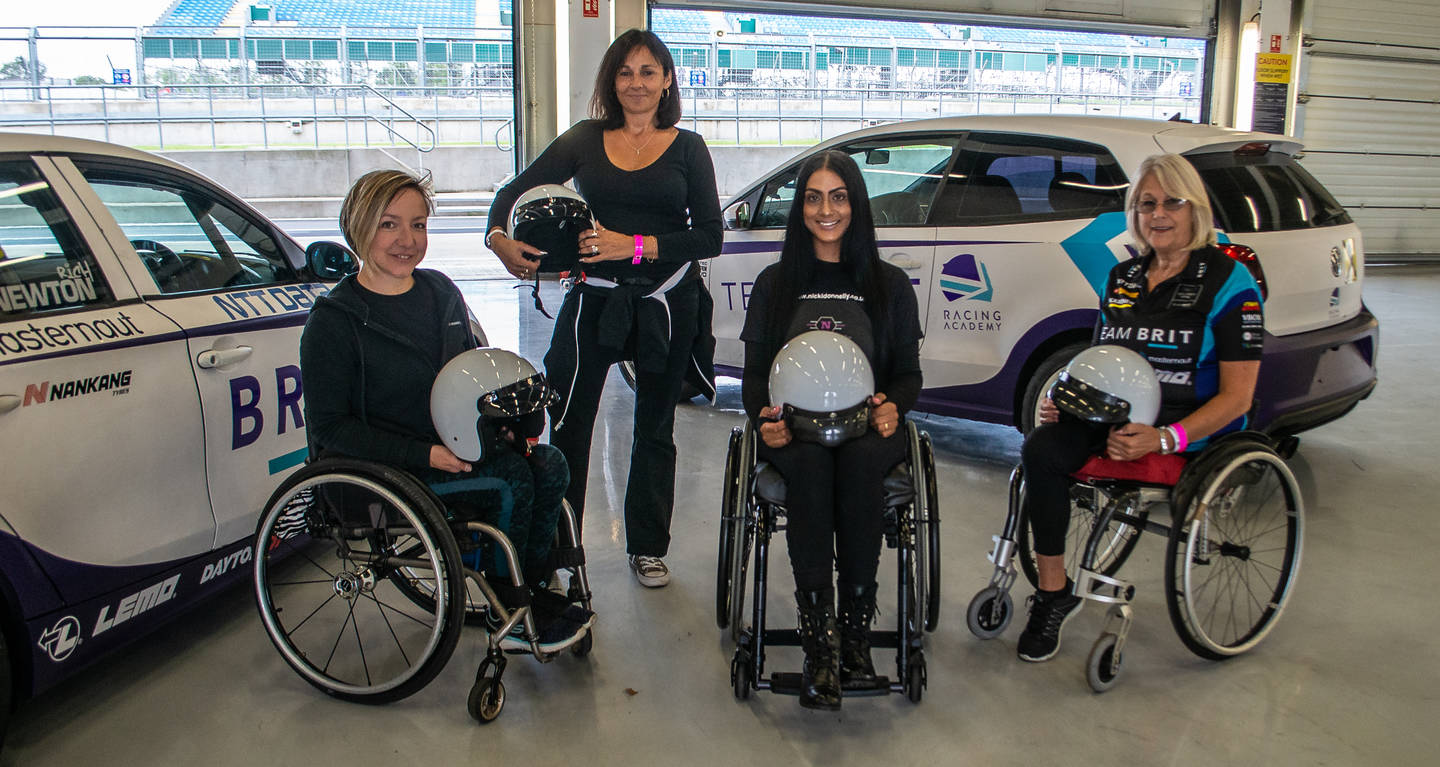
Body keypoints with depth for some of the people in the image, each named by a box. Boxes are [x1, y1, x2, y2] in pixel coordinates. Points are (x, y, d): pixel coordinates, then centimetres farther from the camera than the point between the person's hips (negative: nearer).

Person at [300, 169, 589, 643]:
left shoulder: (441, 291, 6)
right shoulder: (334, 320, -13)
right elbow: (329, 430, -15)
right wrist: (426, 454, -23)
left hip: (451, 442, 7)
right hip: (378, 464, -7)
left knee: (549, 466, -13)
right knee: (510, 477, -23)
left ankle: (534, 587, 4)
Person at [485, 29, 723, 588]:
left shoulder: (687, 148, 3)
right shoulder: (585, 140, 6)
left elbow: (709, 237, -6)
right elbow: (516, 190, 6)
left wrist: (635, 245, -18)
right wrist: (499, 238, -15)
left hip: (666, 301, 0)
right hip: (594, 296, 0)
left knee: (655, 428, 12)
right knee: (568, 423, -2)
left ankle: (647, 548, 28)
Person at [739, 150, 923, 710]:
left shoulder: (890, 284, 15)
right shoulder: (775, 283, 15)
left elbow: (908, 371, 12)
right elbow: (755, 372, 11)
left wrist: (892, 407, -12)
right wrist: (764, 419, -11)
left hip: (869, 429, 0)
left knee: (860, 460, -37)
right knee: (808, 462, -36)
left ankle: (856, 631, -29)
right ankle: (818, 645, -35)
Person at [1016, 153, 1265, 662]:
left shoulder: (1228, 281, -4)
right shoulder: (1122, 277, 15)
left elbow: (1237, 395, -10)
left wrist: (1165, 438, -25)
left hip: (1192, 430, -5)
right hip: (1118, 413, 6)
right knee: (1041, 447, -27)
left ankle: (1055, 592, -8)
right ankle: (1053, 592, -16)